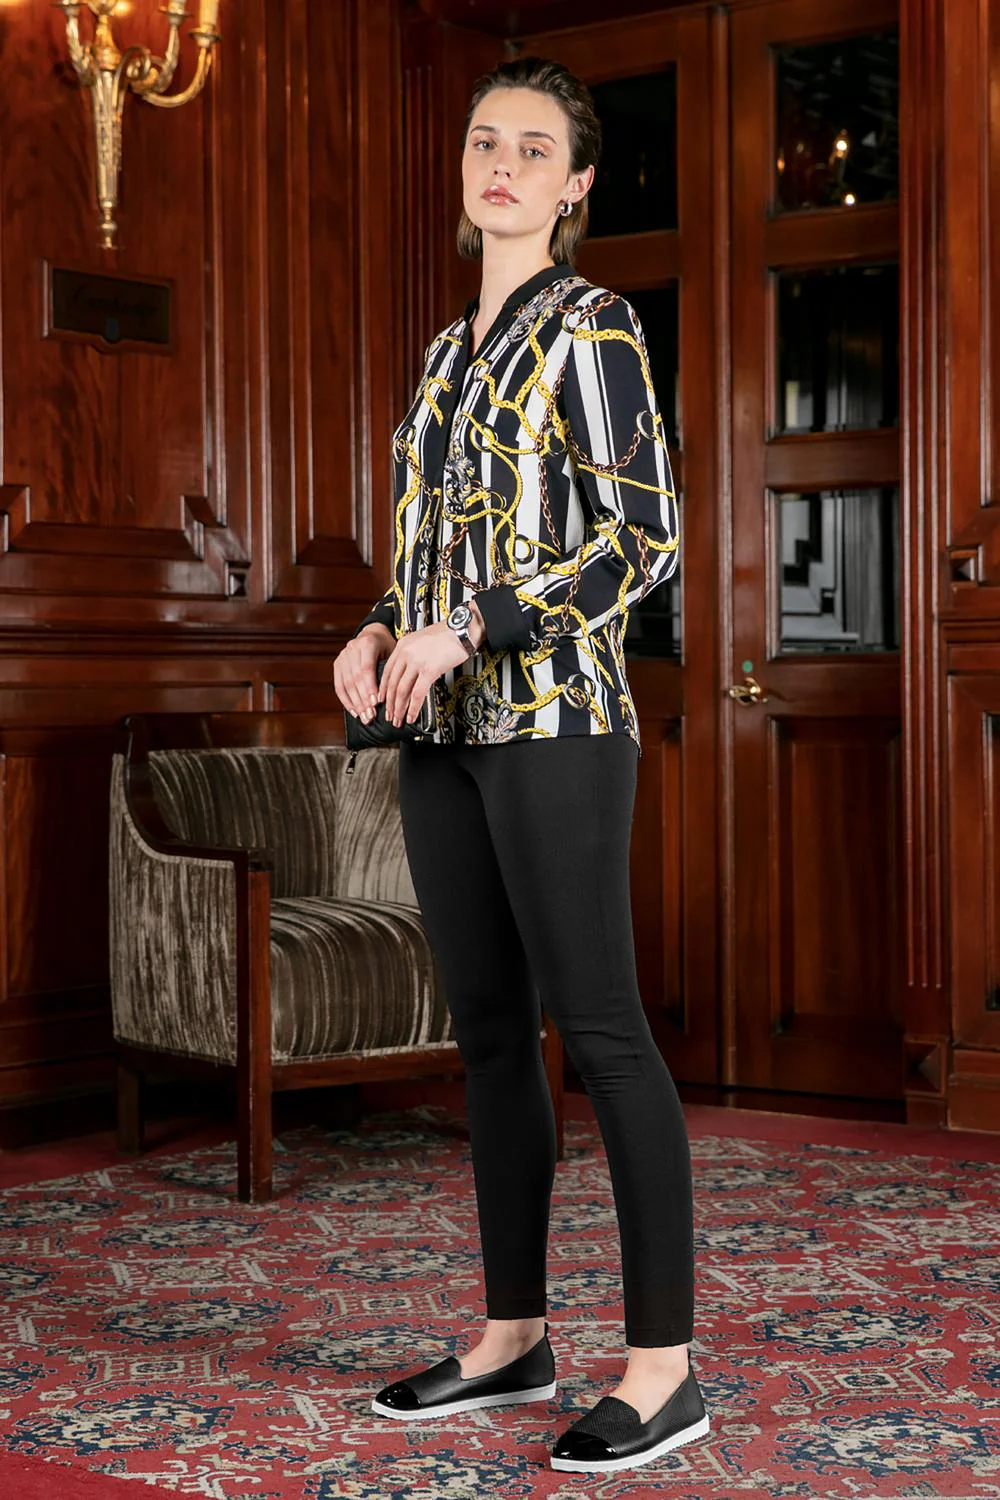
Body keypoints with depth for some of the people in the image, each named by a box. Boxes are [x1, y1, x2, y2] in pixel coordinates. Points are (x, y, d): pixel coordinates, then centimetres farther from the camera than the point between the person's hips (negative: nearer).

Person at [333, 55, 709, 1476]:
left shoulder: (592, 325, -4)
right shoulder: (452, 348, 18)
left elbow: (644, 536, -13)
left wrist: (470, 633, -17)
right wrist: (382, 631, 4)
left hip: (556, 716, -8)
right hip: (446, 724, 8)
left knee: (595, 1024, -7)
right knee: (488, 1027, 10)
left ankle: (665, 1362, -1)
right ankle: (515, 1333, 19)